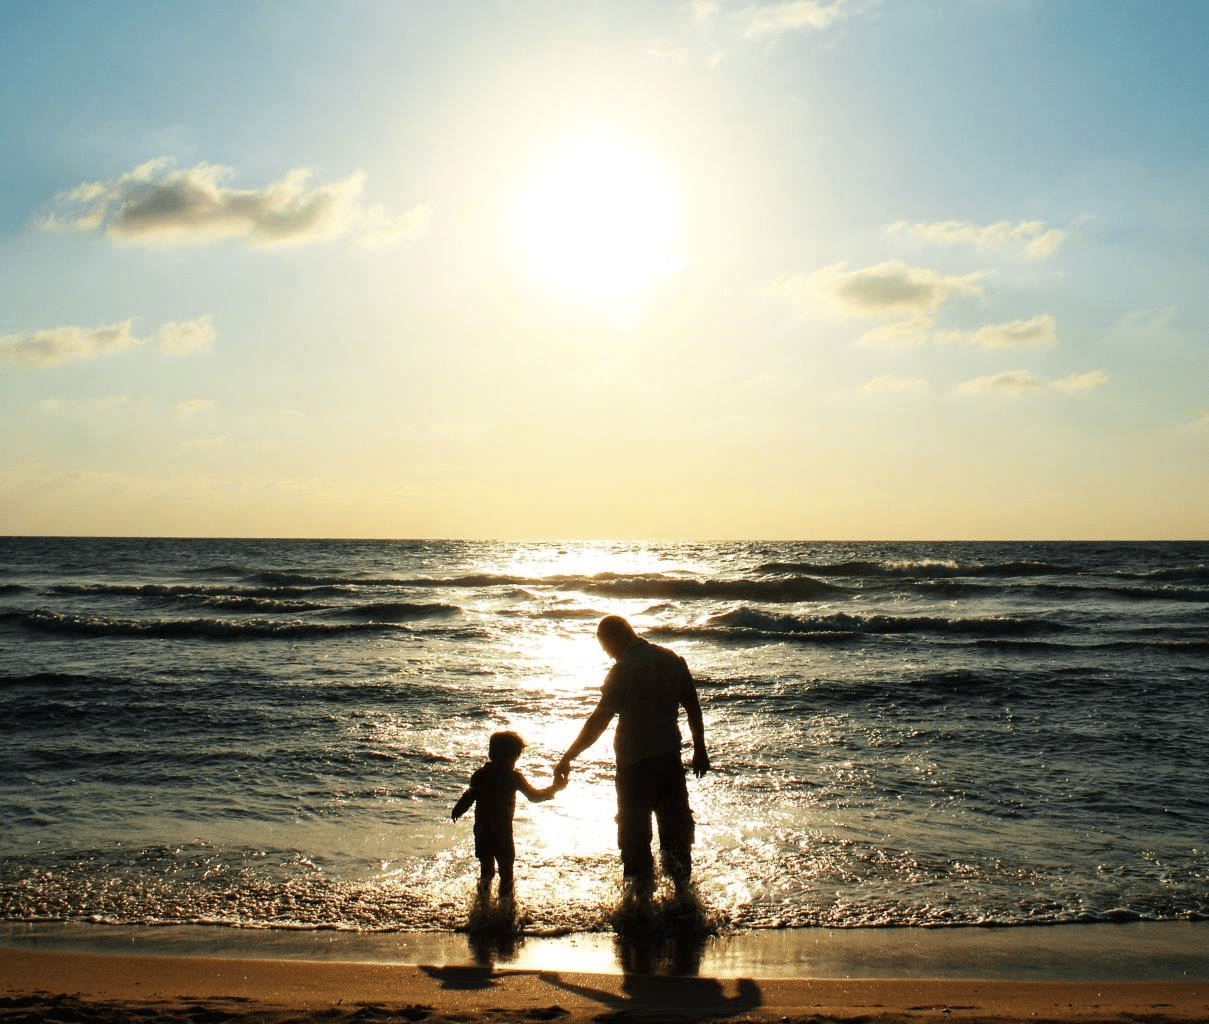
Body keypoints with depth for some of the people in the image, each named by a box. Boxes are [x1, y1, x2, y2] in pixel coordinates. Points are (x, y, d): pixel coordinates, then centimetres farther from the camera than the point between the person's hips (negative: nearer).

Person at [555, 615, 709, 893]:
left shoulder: (624, 669, -15)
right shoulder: (673, 660, 3)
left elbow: (600, 719, -19)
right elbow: (693, 709, 8)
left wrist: (568, 758, -15)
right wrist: (699, 749, 18)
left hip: (634, 759, -5)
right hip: (670, 755, 5)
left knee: (634, 825, 9)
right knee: (675, 818, 18)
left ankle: (641, 884, 13)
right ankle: (681, 877, 26)